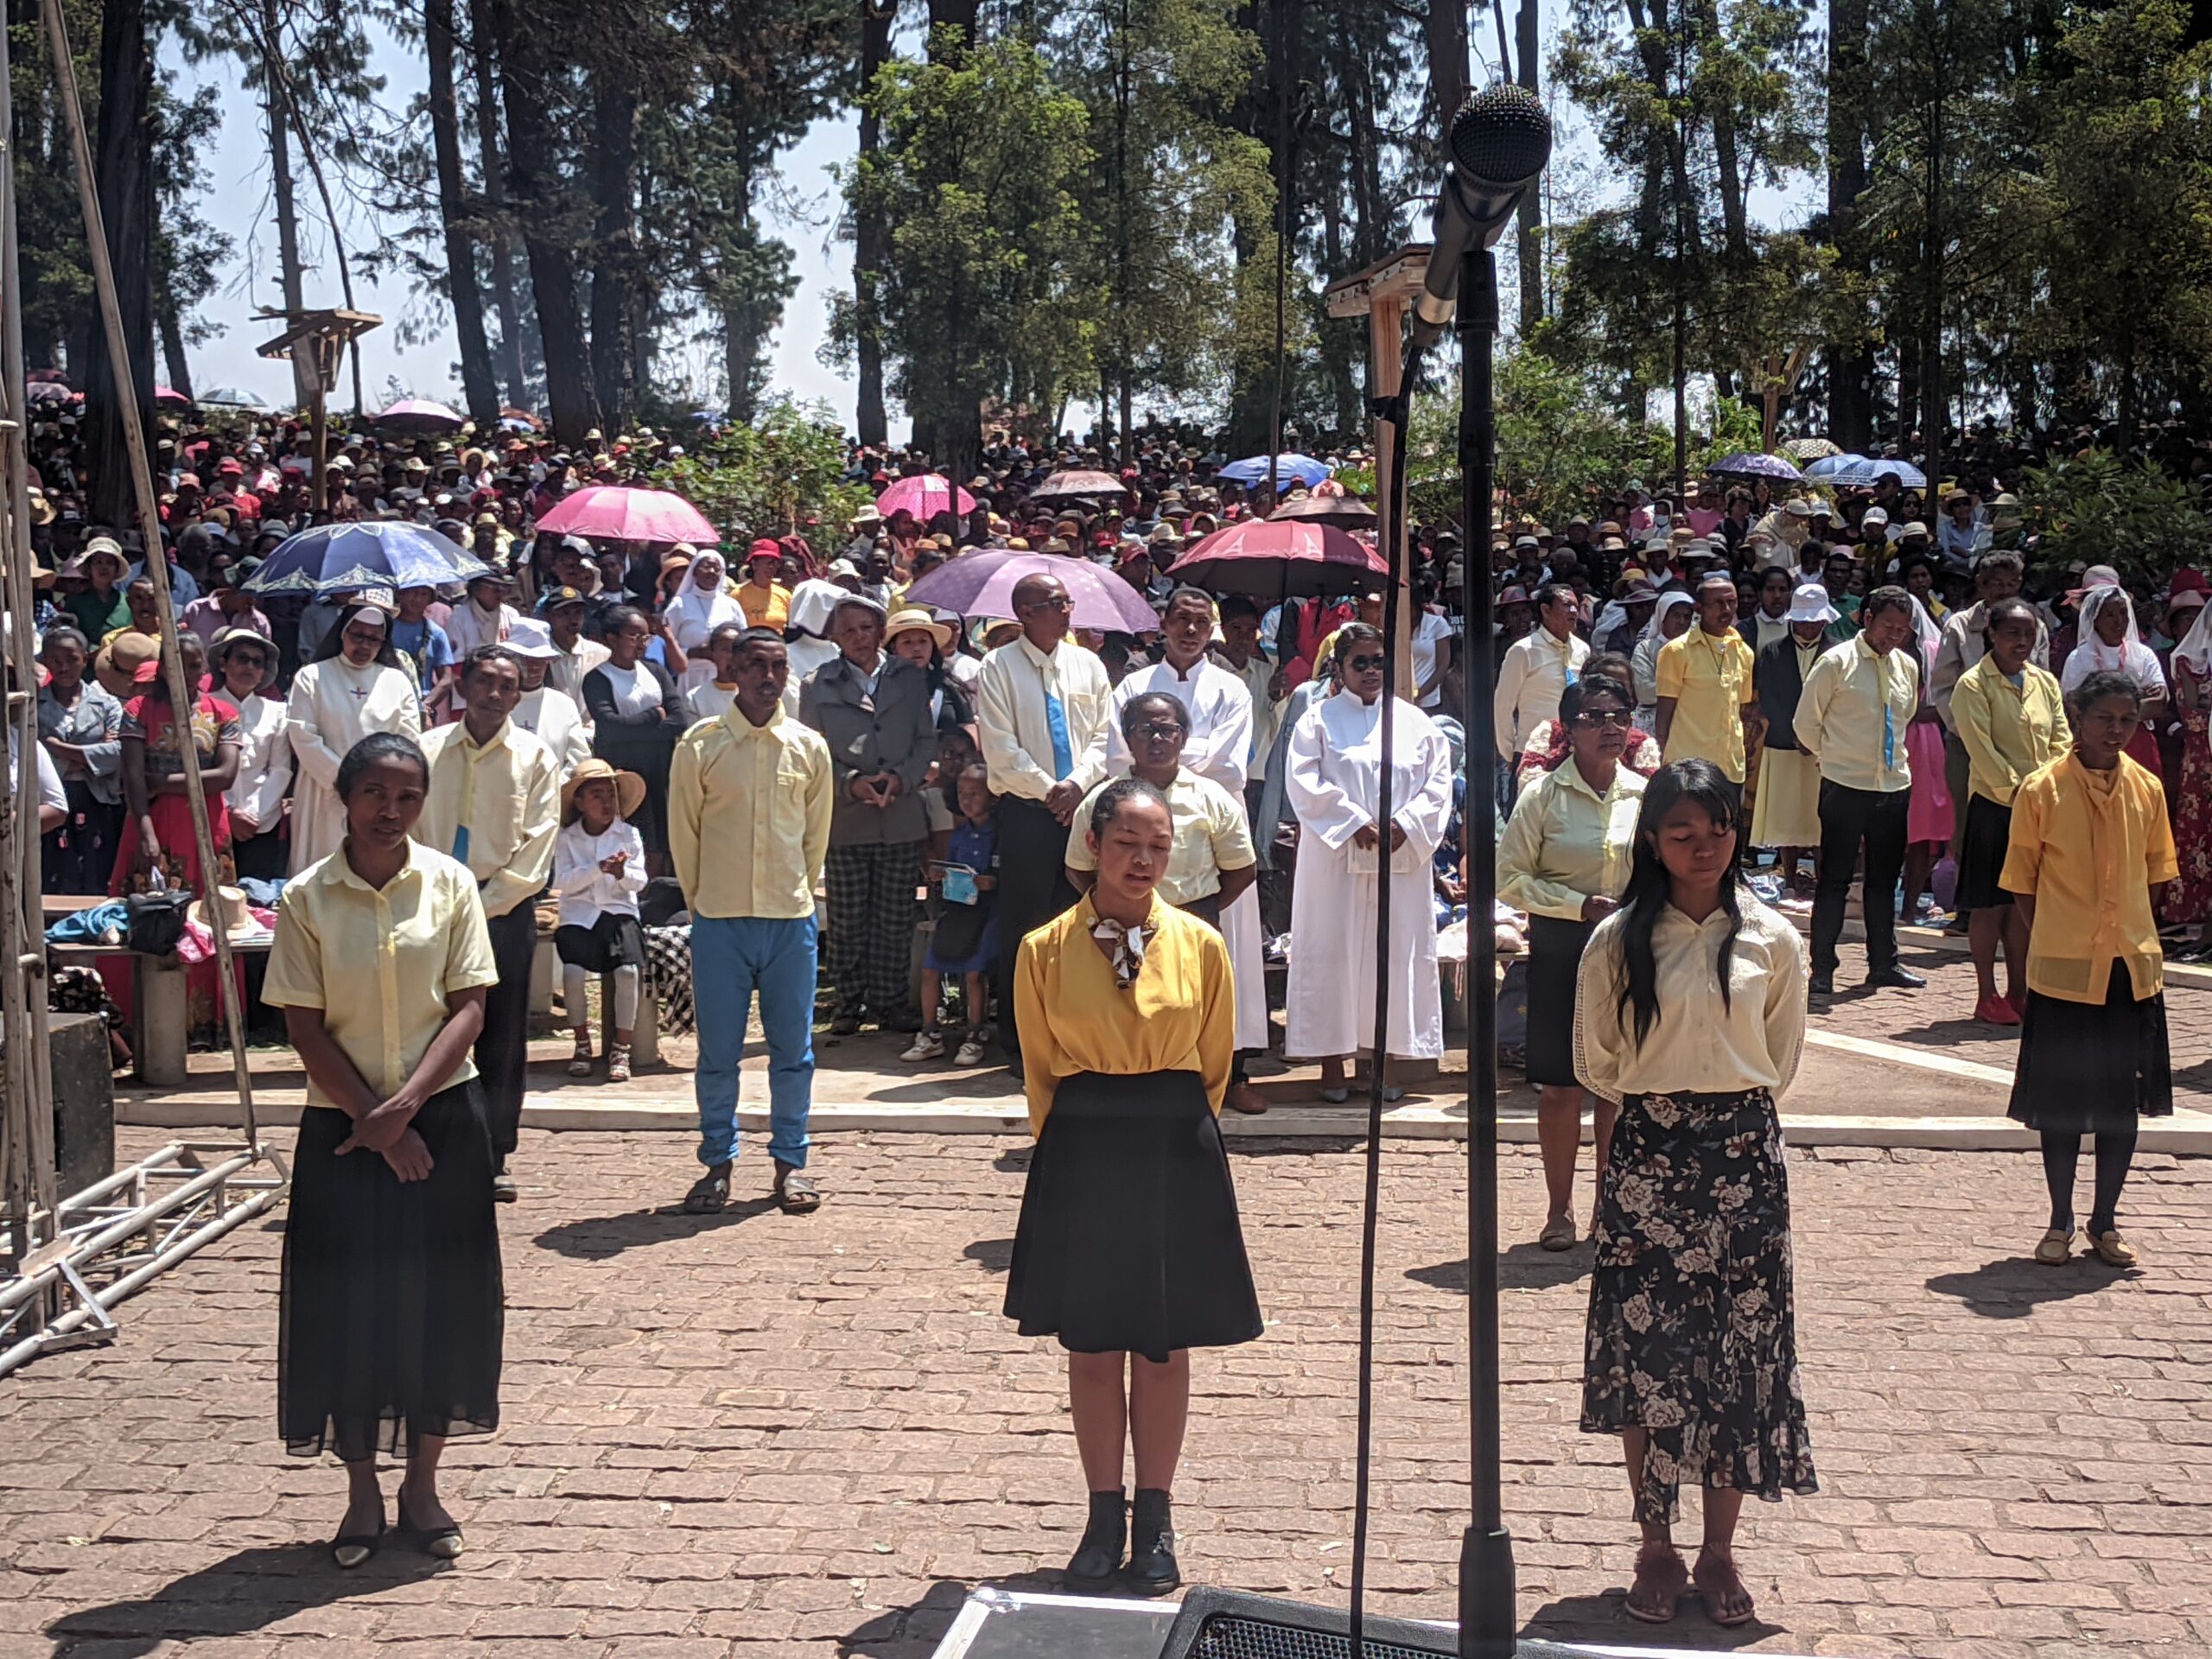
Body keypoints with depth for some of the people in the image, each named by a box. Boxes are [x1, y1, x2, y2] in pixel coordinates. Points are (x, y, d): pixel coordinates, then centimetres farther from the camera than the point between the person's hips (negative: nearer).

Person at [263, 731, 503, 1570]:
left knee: (441, 1298, 5)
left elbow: (468, 1006, -4)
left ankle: (421, 1485, 20)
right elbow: (305, 1026, -5)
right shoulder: (306, 898, -4)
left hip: (442, 1115, 1)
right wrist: (372, 1121, -11)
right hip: (343, 1123, -1)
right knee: (349, 1302, 3)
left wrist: (406, 1103, -15)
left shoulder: (449, 884, -1)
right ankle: (362, 1491, 18)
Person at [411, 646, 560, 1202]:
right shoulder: (426, 751, 7)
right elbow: (406, 832, 5)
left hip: (504, 911, -1)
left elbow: (535, 850, -2)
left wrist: (482, 908, -9)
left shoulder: (535, 759, 4)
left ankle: (494, 1160, 9)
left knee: (502, 1040, 2)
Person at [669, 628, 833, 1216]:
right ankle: (717, 1162, 15)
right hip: (719, 920, -1)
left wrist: (797, 895, 13)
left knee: (793, 1048, 5)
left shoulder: (809, 747, 5)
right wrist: (703, 902, 8)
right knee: (718, 1050, 3)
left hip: (791, 919, 1)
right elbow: (683, 831, 5)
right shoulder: (700, 744, -1)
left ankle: (791, 1161, 17)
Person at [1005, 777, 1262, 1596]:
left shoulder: (1200, 946, -1)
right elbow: (1039, 1070, 6)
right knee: (1091, 1346, 8)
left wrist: (1175, 1131, 8)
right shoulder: (1044, 951, -3)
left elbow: (1214, 1065, 8)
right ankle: (1104, 1516, 21)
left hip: (1176, 1156, 0)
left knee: (1164, 1346, 7)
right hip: (1081, 1159, 0)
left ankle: (1156, 1518, 20)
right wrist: (1075, 1142, 6)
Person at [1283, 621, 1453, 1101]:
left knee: (1396, 953, 4)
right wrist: (1354, 823, -14)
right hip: (1335, 859, -2)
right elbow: (1305, 782, -7)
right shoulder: (1319, 719, 3)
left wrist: (1405, 825, -9)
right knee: (1332, 953, -1)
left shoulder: (1415, 722, 11)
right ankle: (1331, 1064, 5)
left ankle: (1385, 1062, 12)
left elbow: (1438, 781, 6)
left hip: (1401, 859, 3)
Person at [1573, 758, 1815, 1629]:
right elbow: (1595, 1063, 8)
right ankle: (1656, 1547, 14)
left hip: (1744, 1157, 1)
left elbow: (1780, 1059, 13)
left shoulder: (1771, 940, 1)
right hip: (1647, 1156, -1)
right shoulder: (1619, 942, -2)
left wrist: (1732, 1109, 12)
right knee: (1642, 1350, 1)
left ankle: (1719, 1550, 16)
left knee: (1742, 1353, 4)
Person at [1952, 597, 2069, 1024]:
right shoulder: (1973, 685, -7)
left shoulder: (2045, 682, 11)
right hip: (1993, 803, -5)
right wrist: (2015, 789, -16)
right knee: (1989, 903, -1)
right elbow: (1981, 747, -13)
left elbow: (2061, 740, 9)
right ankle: (1987, 997, 7)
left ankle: (2018, 992, 18)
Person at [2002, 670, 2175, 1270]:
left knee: (2124, 1100, 9)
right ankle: (2061, 1222, 20)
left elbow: (2153, 876, 12)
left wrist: (2133, 935, 3)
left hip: (2132, 967, 3)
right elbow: (2022, 881, 0)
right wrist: (2055, 938, -3)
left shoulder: (2147, 790, 2)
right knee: (2061, 1101, 6)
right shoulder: (2042, 790, -8)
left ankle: (2106, 1221, 22)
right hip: (2062, 969, -3)